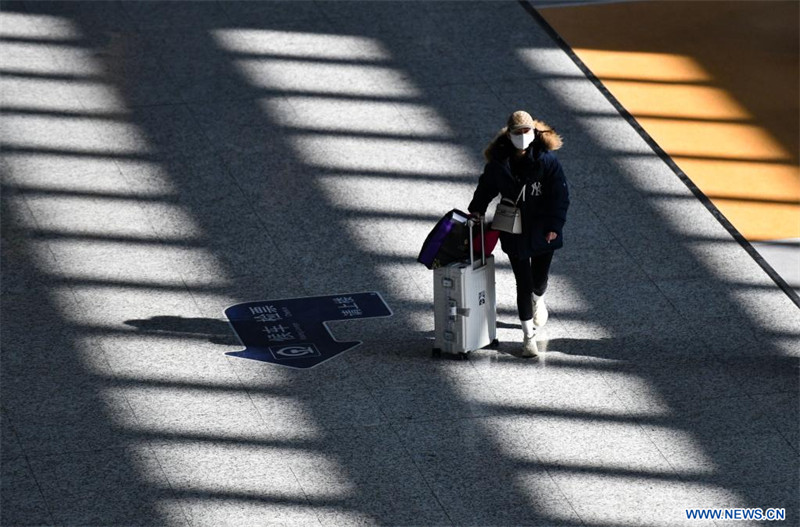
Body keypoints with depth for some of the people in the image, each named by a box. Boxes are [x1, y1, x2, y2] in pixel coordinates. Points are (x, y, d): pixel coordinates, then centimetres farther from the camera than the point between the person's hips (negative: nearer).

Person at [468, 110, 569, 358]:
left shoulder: (546, 160, -13)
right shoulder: (499, 161, -6)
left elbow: (561, 194, -9)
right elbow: (486, 187, 13)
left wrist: (555, 225, -13)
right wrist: (477, 210, 4)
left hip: (542, 232, -1)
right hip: (514, 233, 1)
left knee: (539, 278, 14)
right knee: (523, 284, 1)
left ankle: (538, 300, 53)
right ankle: (528, 335, 11)